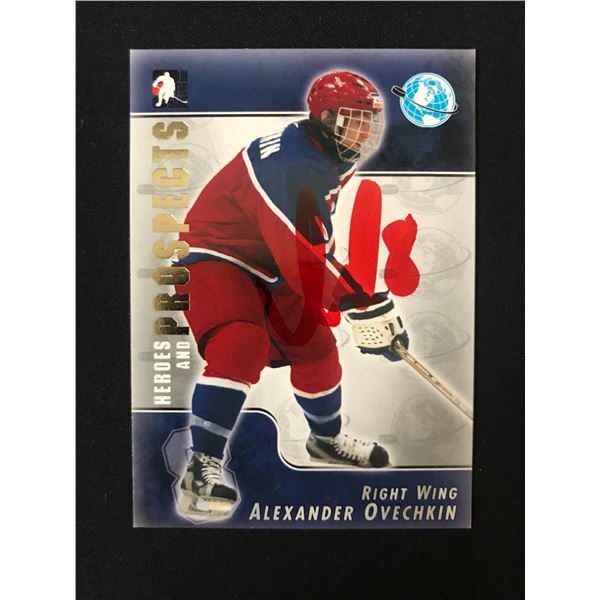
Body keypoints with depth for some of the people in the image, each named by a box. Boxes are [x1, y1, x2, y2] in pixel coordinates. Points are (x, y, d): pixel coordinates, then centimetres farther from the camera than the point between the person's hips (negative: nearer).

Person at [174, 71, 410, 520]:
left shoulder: (334, 159, 2)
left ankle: (327, 438, 33)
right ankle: (203, 468, -15)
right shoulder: (289, 166, -28)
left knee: (316, 346, 9)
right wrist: (366, 309, -30)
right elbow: (306, 258, -34)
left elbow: (318, 242, 12)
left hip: (270, 266, 9)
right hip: (216, 257, -8)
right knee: (242, 347, -32)